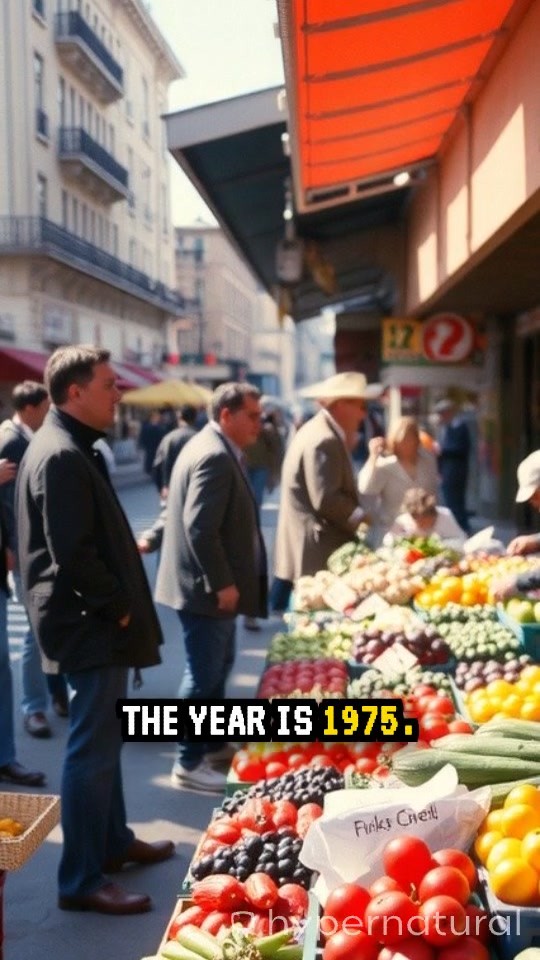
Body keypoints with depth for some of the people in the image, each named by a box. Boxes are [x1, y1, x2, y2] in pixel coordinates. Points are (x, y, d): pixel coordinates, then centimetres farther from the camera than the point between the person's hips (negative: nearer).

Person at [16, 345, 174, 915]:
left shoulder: (71, 449, 14)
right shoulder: (61, 457, -20)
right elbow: (72, 554, -25)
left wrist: (120, 605, 15)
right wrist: (118, 607, -14)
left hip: (95, 620, 11)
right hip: (88, 625, -11)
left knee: (103, 740, 20)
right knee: (91, 750, -4)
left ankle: (113, 841, 34)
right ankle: (81, 880, 6)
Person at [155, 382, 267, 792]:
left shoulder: (217, 450, 13)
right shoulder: (214, 456, -21)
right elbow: (199, 528, -27)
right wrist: (222, 584, -22)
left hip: (215, 583, 11)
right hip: (207, 588, -11)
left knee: (217, 667, 20)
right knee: (204, 674, -1)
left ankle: (213, 745, 33)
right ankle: (189, 763, 10)